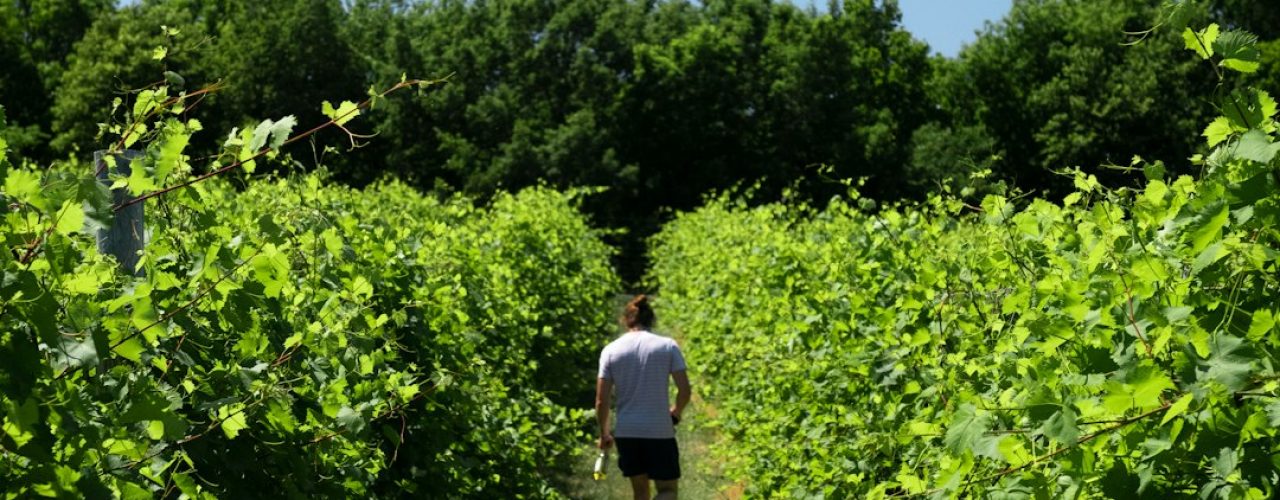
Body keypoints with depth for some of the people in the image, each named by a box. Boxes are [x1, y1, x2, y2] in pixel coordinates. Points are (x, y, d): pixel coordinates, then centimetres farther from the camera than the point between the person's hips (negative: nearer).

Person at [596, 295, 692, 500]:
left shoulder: (610, 350, 0)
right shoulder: (668, 346, -2)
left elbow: (601, 400, -2)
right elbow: (685, 391, -5)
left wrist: (604, 434, 11)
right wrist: (675, 413, 15)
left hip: (626, 432, 2)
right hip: (660, 432, -2)